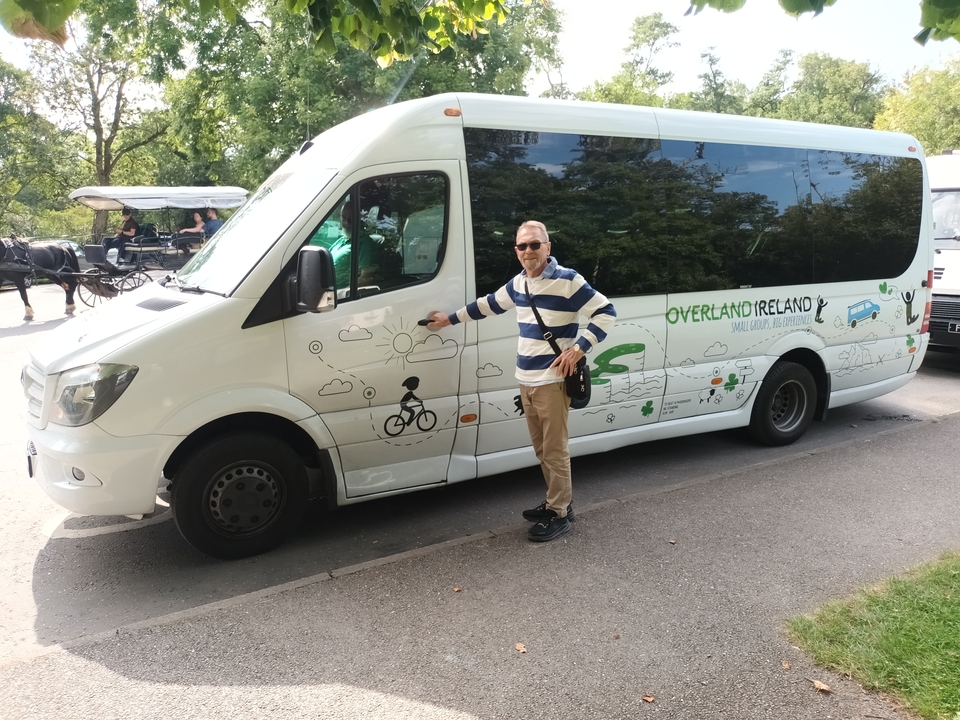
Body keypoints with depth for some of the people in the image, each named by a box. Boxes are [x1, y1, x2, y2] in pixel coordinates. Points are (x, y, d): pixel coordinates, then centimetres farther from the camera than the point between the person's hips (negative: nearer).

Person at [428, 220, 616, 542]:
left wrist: (578, 348, -19)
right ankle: (559, 502, 30)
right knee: (542, 449, 16)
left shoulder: (567, 280, -12)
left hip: (553, 382, -8)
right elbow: (490, 304, 27)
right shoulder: (518, 283, 11)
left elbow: (606, 312, -12)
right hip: (526, 381, 8)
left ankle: (559, 515, 11)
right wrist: (451, 318, 31)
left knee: (555, 451, 0)